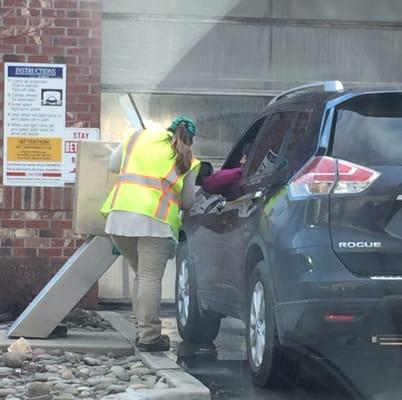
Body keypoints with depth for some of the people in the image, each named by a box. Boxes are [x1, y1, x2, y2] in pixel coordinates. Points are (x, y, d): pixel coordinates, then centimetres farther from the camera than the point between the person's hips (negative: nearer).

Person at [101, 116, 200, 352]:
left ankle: (143, 330, 17)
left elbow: (114, 164, 28)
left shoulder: (140, 138, 19)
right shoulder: (187, 162, 12)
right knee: (151, 278, -5)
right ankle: (148, 337, -9)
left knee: (141, 275, 16)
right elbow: (188, 202, 14)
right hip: (154, 221, -4)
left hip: (119, 215, 4)